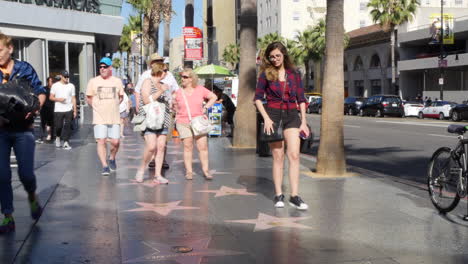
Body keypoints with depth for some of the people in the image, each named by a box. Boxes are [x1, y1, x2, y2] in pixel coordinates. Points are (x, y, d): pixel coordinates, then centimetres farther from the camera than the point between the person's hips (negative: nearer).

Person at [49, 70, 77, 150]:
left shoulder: (71, 86, 10)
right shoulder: (55, 85, 6)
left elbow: (73, 98, 9)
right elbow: (51, 97, 6)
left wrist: (75, 110, 4)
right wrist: (58, 99, -13)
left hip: (69, 110, 1)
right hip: (58, 110, -1)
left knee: (67, 126, -5)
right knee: (58, 126, 0)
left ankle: (66, 142, -1)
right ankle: (57, 137, 28)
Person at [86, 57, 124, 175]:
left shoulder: (117, 81, 6)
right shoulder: (93, 81, 1)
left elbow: (121, 97, 18)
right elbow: (89, 98, 9)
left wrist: (113, 106, 11)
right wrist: (97, 108, 6)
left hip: (114, 118, 2)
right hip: (99, 118, -1)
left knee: (115, 142, 0)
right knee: (101, 141, -7)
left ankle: (112, 158, 28)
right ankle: (105, 166, 0)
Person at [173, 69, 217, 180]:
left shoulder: (200, 89, 2)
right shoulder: (179, 92, 2)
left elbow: (213, 97, 11)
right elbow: (176, 107, 15)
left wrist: (206, 107, 3)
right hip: (183, 123, 0)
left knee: (203, 147, -3)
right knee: (188, 147, 1)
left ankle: (206, 170, 6)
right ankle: (189, 171, 8)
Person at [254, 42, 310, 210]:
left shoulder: (294, 74, 9)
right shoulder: (266, 74, 3)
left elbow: (301, 99, 10)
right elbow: (258, 98, 1)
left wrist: (303, 121, 4)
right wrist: (266, 118, -10)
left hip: (292, 116, 2)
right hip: (273, 116, -1)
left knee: (294, 156, -9)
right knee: (278, 157, 1)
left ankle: (294, 196, -8)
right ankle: (278, 195, 9)